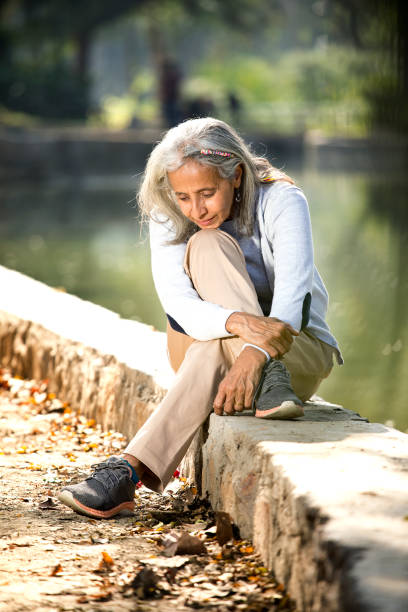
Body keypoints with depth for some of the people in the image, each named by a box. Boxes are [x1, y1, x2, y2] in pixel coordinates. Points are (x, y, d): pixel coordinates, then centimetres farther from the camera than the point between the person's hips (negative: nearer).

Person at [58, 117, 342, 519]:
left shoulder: (281, 201, -17)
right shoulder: (167, 219, -10)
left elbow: (292, 290, -31)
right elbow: (177, 302, -26)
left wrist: (252, 356, -51)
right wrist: (240, 323, -48)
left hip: (301, 350, -3)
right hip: (215, 354, 3)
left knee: (213, 332, -37)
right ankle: (266, 382, -43)